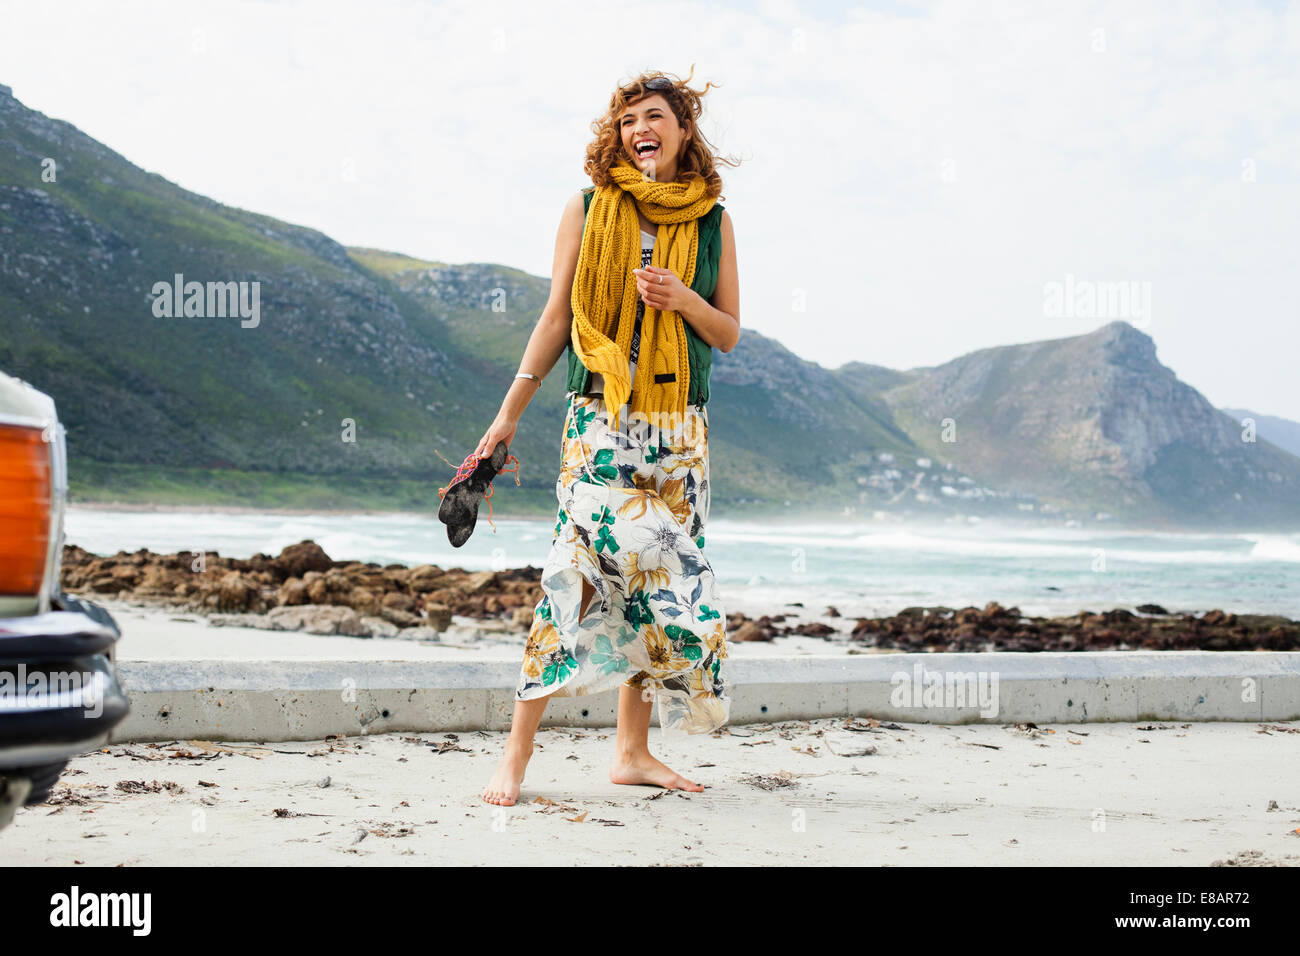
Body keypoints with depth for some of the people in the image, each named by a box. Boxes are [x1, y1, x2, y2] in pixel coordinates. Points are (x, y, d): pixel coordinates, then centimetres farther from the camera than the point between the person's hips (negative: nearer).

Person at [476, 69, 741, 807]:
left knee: (665, 576, 4)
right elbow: (558, 316, 5)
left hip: (681, 426, 4)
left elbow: (729, 333, 11)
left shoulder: (713, 221, 10)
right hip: (601, 416, -3)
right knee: (586, 560, -14)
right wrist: (512, 408, 1)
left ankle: (634, 750, 15)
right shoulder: (590, 207, 4)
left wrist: (682, 299, -9)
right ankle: (518, 752, -11)